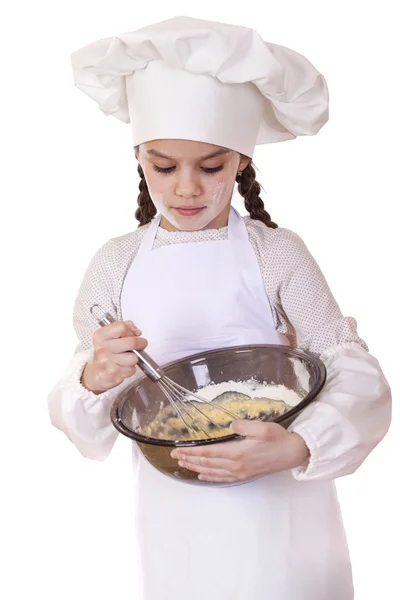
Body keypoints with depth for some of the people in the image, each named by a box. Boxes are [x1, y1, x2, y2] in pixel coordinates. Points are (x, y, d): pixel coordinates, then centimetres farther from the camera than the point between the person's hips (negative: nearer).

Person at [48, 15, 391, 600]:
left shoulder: (278, 255, -9)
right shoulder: (115, 265, -4)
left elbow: (363, 383, -12)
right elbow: (90, 436, -1)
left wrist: (295, 447, -31)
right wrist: (94, 380, -23)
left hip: (282, 514, -1)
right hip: (177, 524, 2)